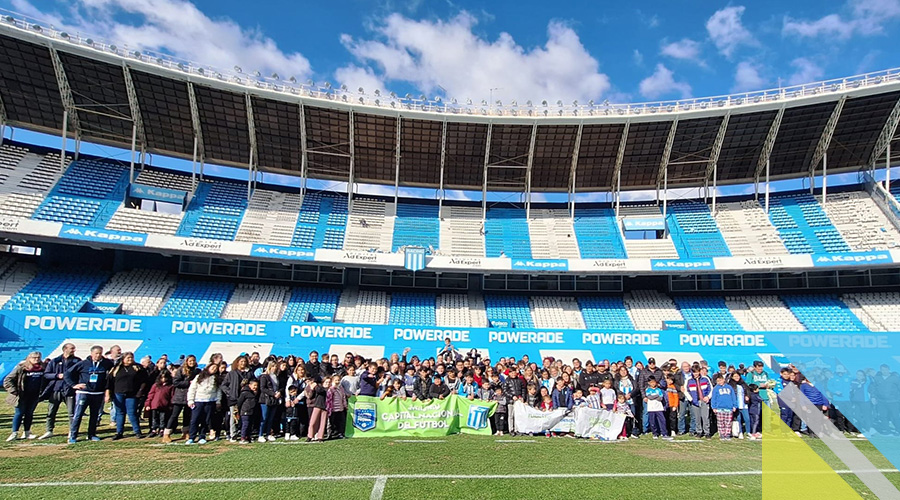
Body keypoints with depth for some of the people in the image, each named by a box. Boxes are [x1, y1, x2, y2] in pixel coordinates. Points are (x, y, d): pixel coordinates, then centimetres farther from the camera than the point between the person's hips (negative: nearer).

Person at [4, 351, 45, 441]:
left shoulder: (43, 368, -1)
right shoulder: (21, 368, -10)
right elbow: (7, 380, -6)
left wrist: (42, 392, 1)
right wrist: (14, 391, -12)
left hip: (34, 396, 3)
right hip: (22, 396, -3)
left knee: (29, 413, 10)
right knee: (19, 413, 1)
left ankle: (27, 432, 19)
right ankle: (14, 433, 11)